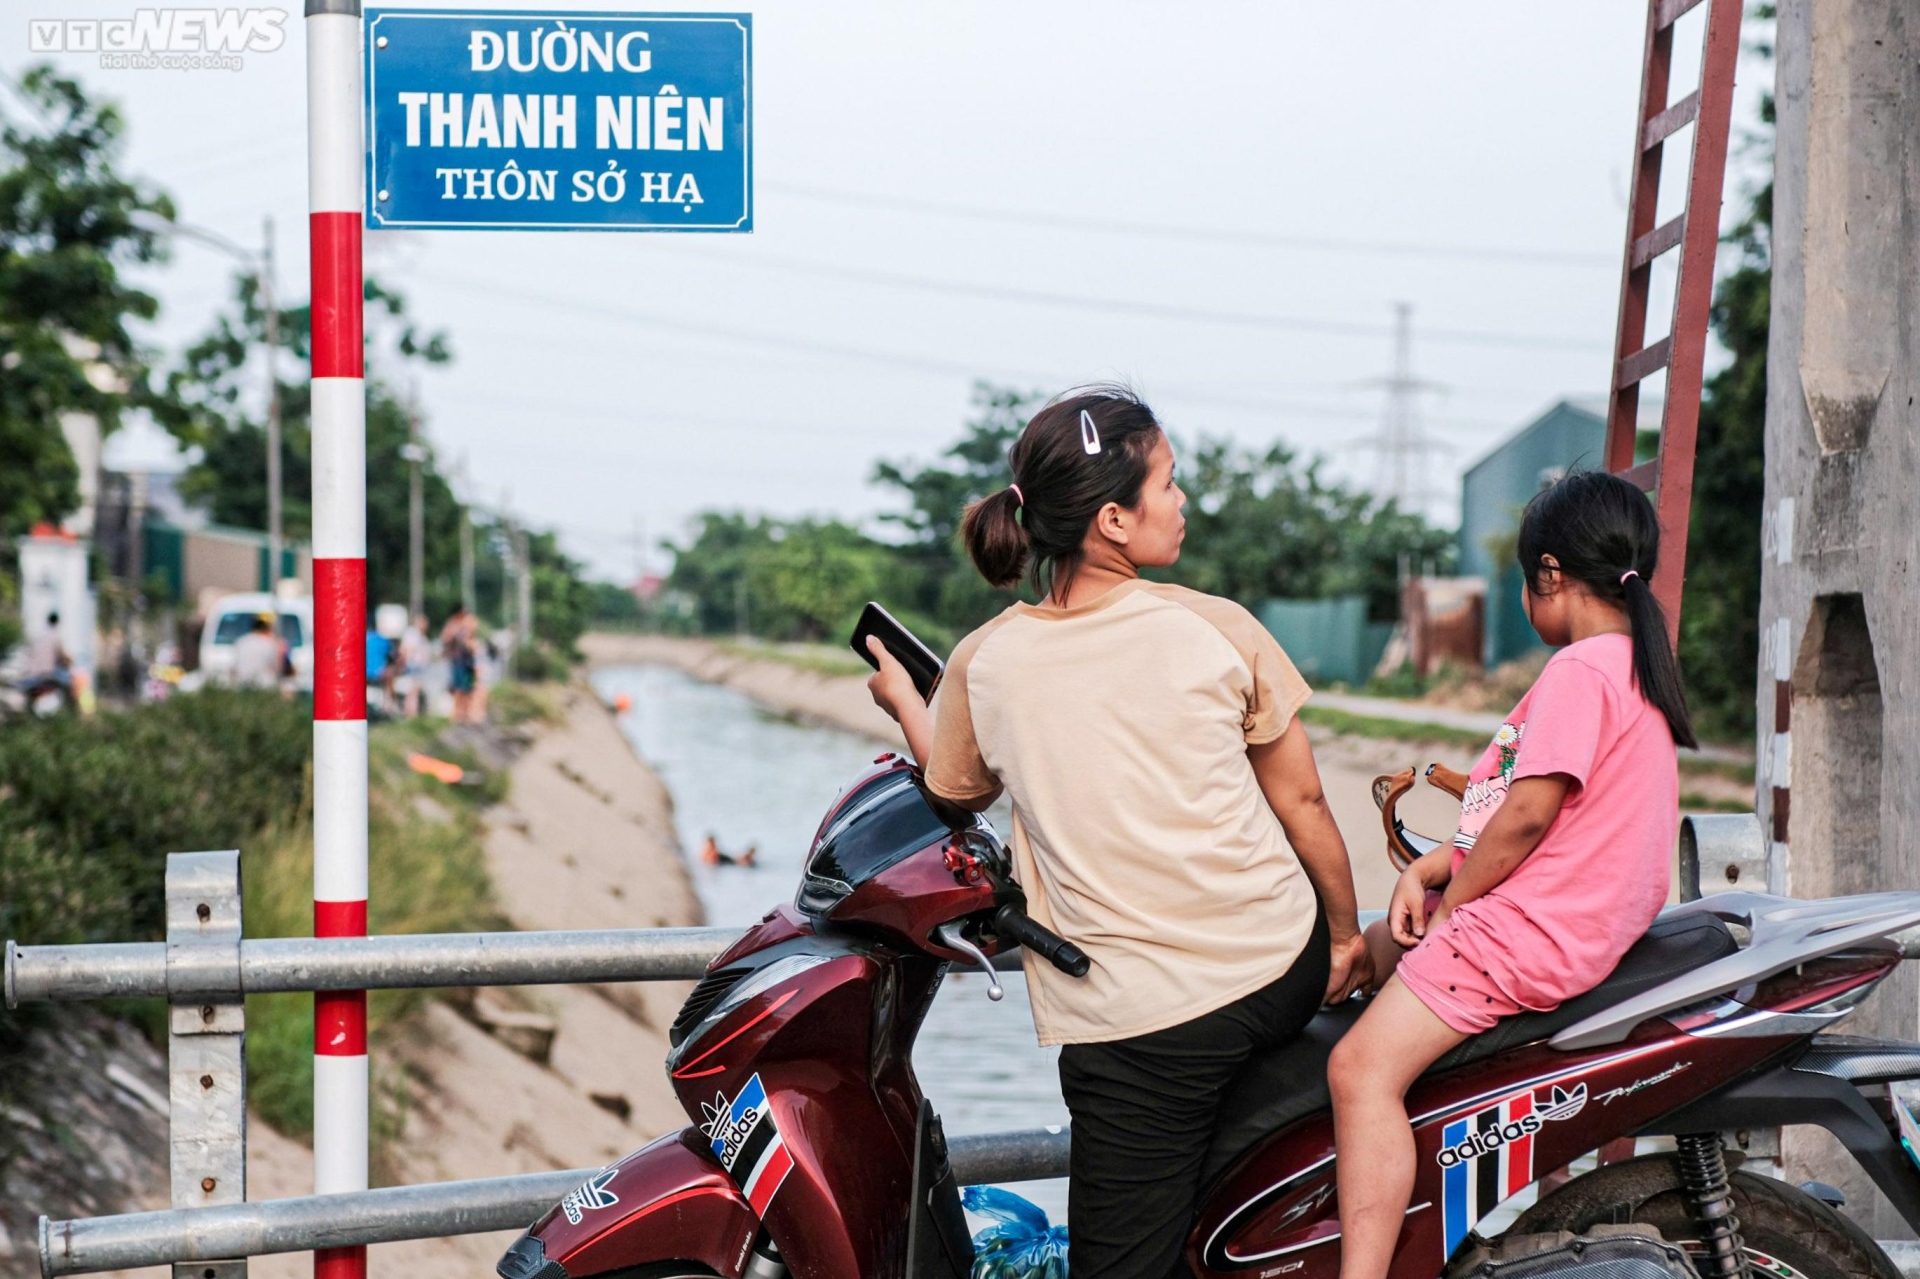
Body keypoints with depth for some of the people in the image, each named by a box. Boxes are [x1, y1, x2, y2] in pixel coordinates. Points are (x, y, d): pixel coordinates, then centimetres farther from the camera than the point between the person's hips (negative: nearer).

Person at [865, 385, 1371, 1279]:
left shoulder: (983, 666, -5)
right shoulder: (1219, 632, -7)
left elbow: (958, 791, 16)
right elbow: (1300, 801, 2)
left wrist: (903, 701, 35)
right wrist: (1347, 935, 17)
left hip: (1137, 1024, -2)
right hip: (1282, 975, 2)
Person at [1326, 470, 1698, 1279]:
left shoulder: (1579, 672, -17)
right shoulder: (1635, 664, 14)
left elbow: (1529, 815, -21)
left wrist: (1448, 904, -7)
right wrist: (1434, 867, 8)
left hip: (1530, 930, -11)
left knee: (1361, 1069, -19)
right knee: (1372, 948, 27)